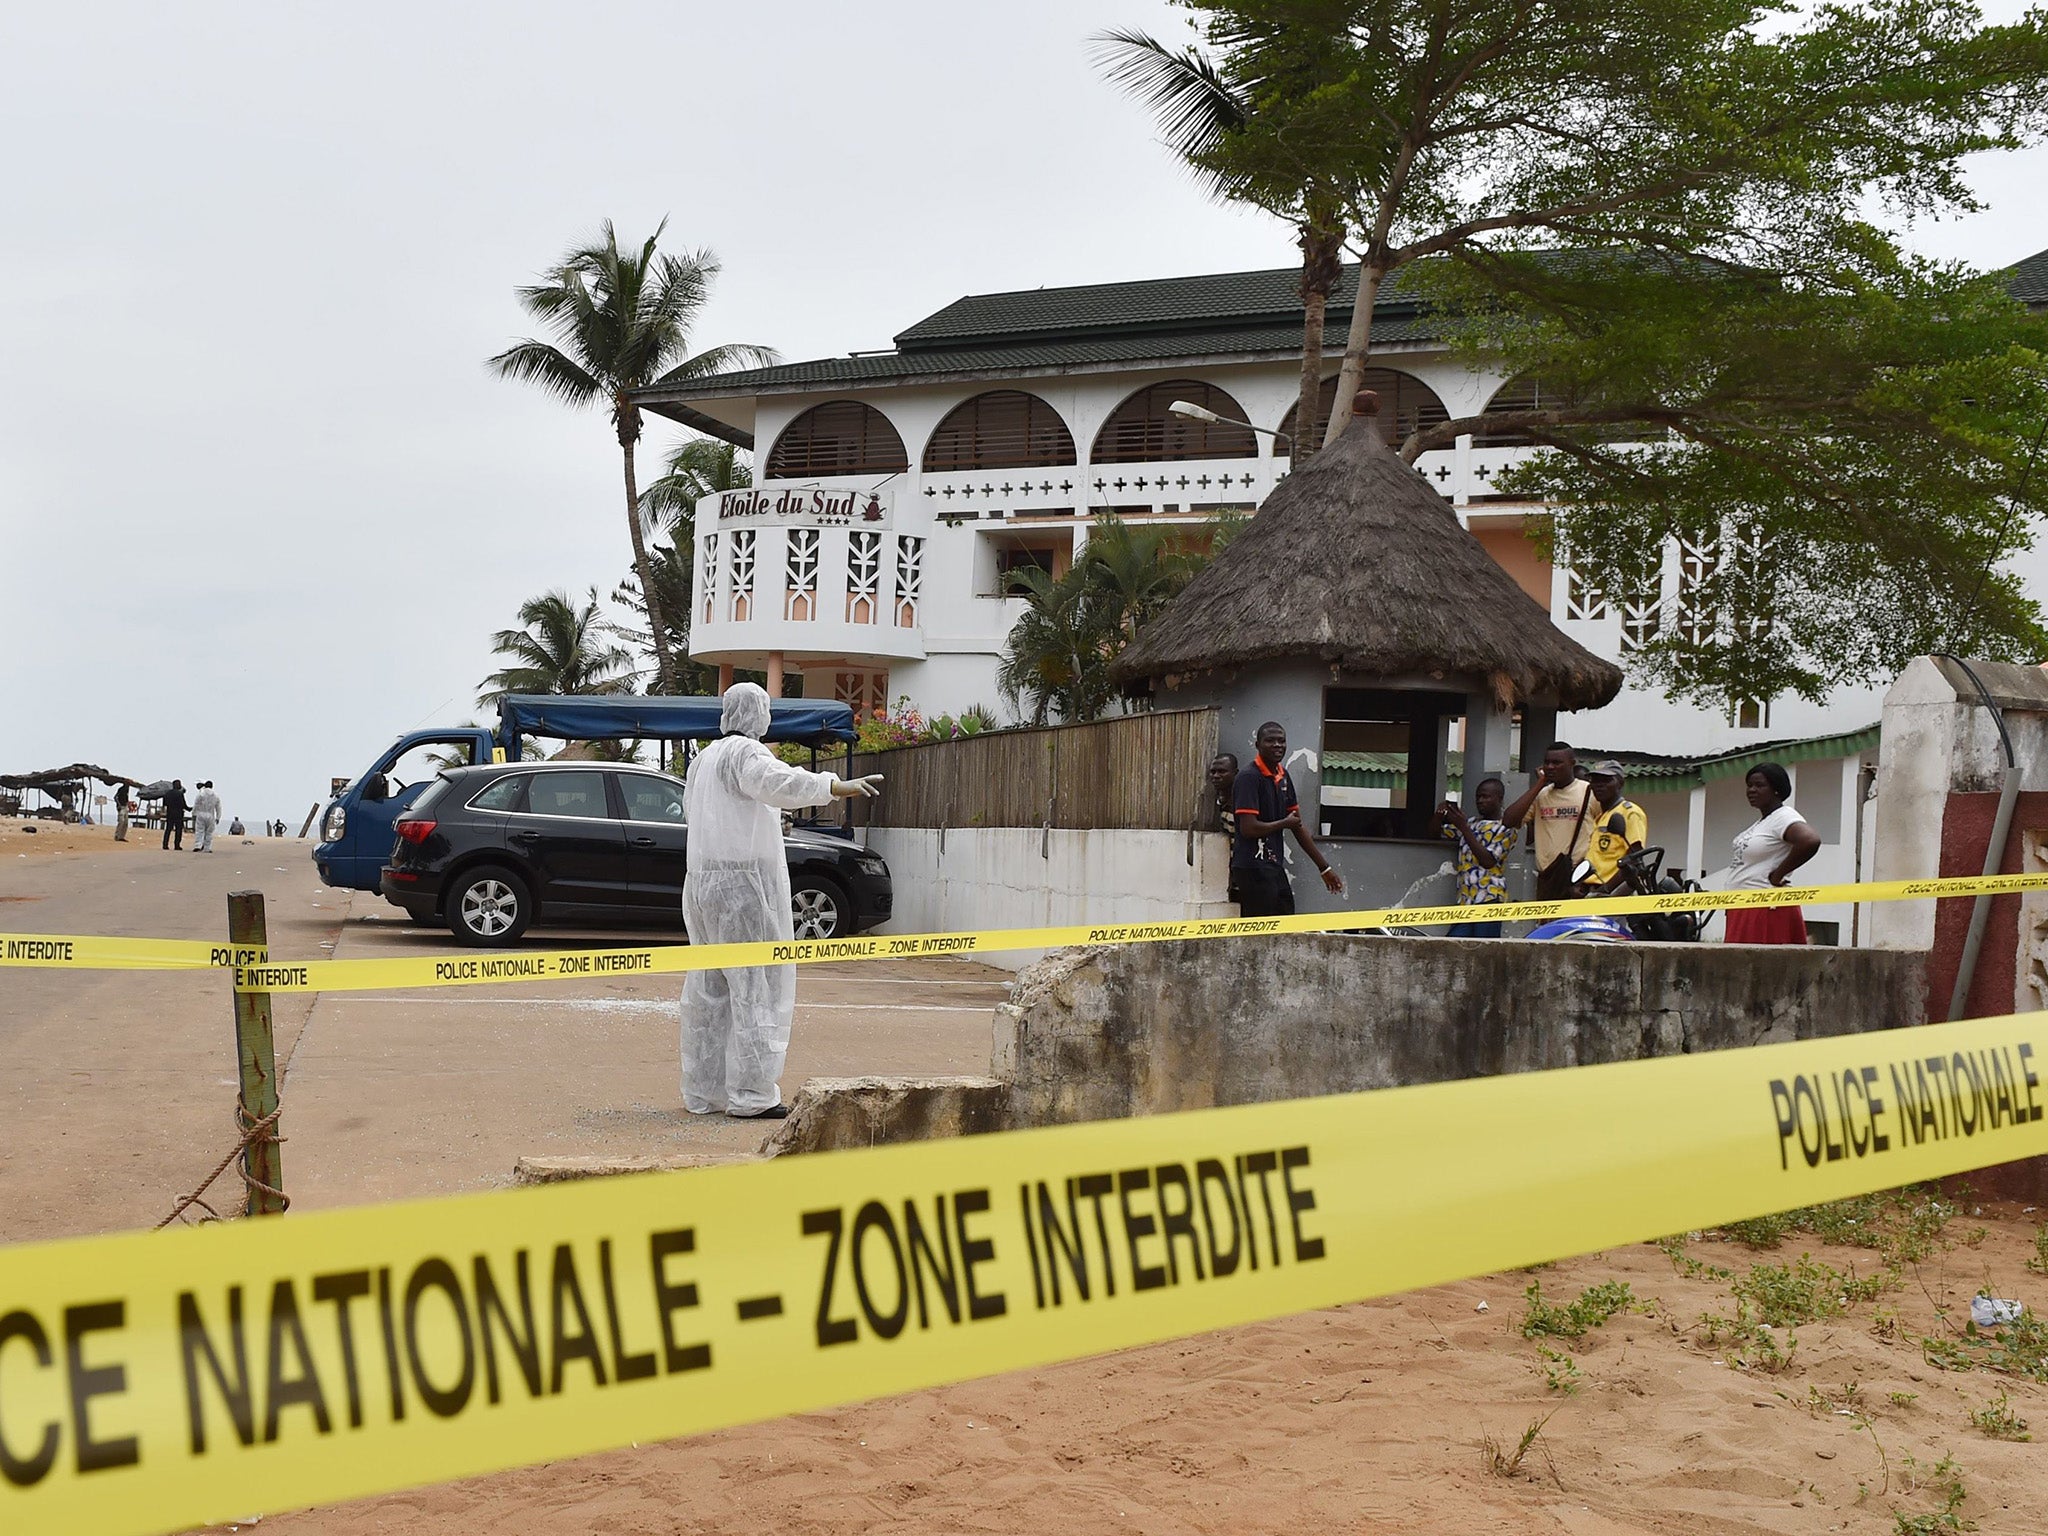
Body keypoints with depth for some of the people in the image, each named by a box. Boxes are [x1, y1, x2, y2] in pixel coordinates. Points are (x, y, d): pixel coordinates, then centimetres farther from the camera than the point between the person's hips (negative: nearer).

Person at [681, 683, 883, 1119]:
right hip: (744, 883, -9)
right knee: (756, 986, -6)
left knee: (707, 990, 11)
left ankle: (702, 1091, 14)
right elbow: (776, 781, -31)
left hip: (700, 882, 9)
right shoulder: (745, 752, -10)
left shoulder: (704, 758, 17)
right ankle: (749, 1095, -6)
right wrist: (836, 787, -41)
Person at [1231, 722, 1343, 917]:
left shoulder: (1283, 777, 14)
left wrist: (1324, 868, 19)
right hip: (1253, 869, -9)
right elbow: (1248, 828, -21)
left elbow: (1298, 827, 19)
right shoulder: (1249, 778, -12)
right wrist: (1285, 823, -5)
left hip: (1275, 868, 9)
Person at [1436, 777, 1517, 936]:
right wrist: (1439, 815, 3)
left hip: (1489, 899, -6)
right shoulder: (1471, 823, 23)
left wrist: (1464, 827, -13)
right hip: (1465, 899, 6)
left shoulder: (1505, 828, 3)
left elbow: (1488, 861, -10)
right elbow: (1437, 832, 27)